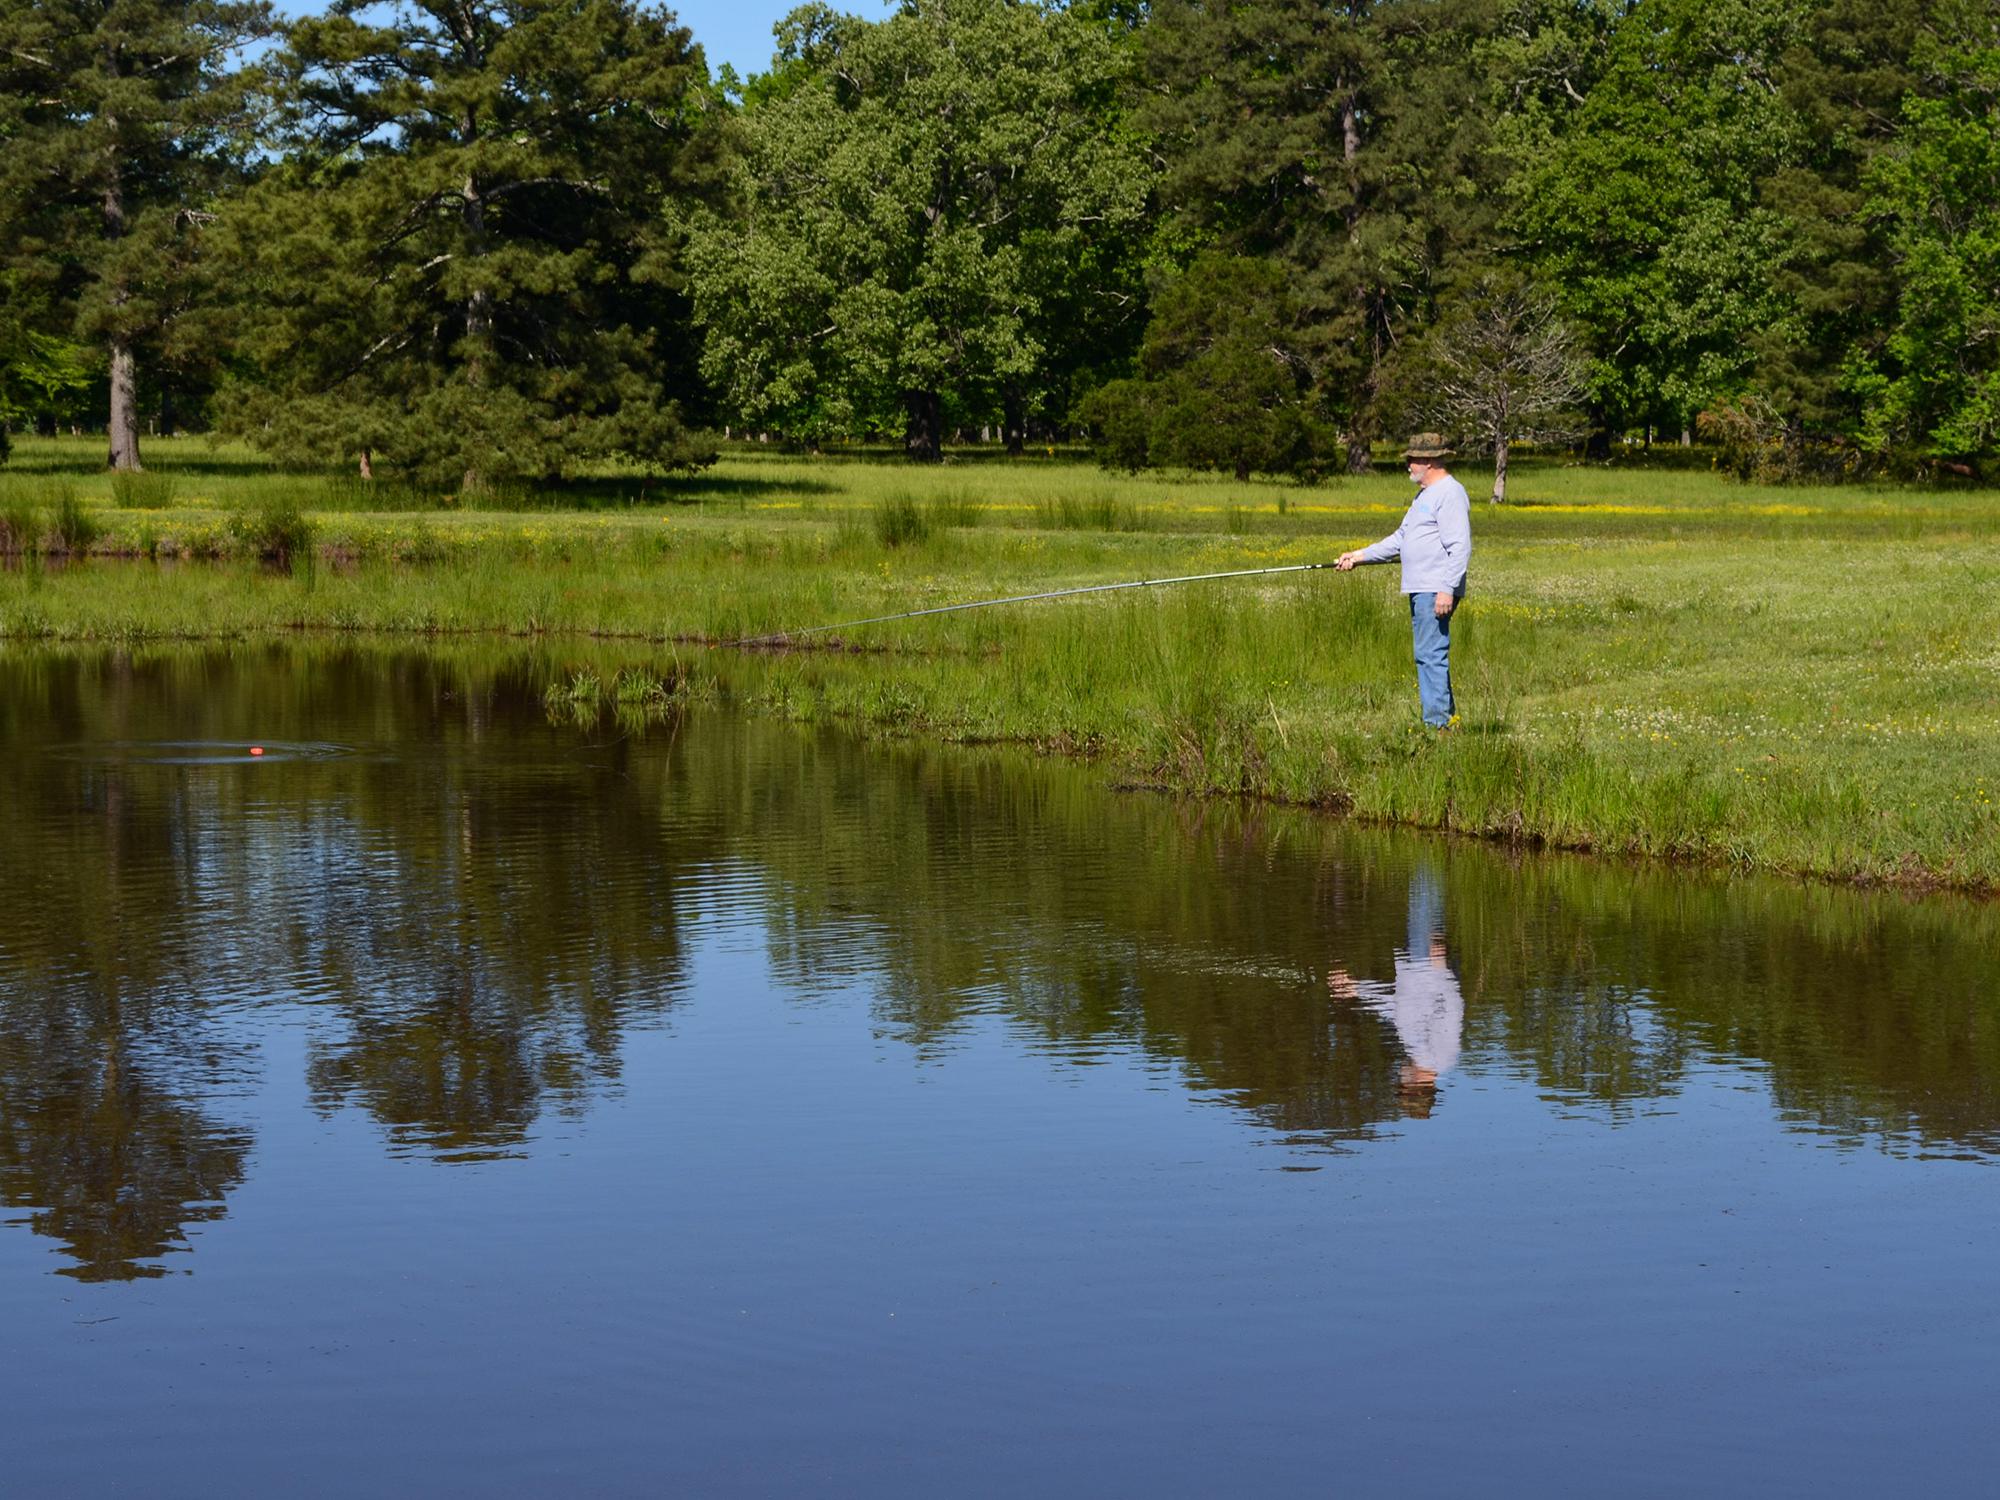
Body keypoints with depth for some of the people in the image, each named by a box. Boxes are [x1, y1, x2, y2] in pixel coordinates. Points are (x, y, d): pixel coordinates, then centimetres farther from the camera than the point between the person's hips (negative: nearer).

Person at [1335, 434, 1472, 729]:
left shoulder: (1450, 494, -12)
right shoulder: (1425, 495, 23)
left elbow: (1460, 547, -19)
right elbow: (1401, 539, 27)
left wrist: (1447, 589, -25)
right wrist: (1360, 556, 23)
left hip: (1437, 591, -11)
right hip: (1421, 590, 11)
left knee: (1431, 654, -12)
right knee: (1428, 655, 11)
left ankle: (1437, 722, -13)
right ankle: (1447, 716, 14)